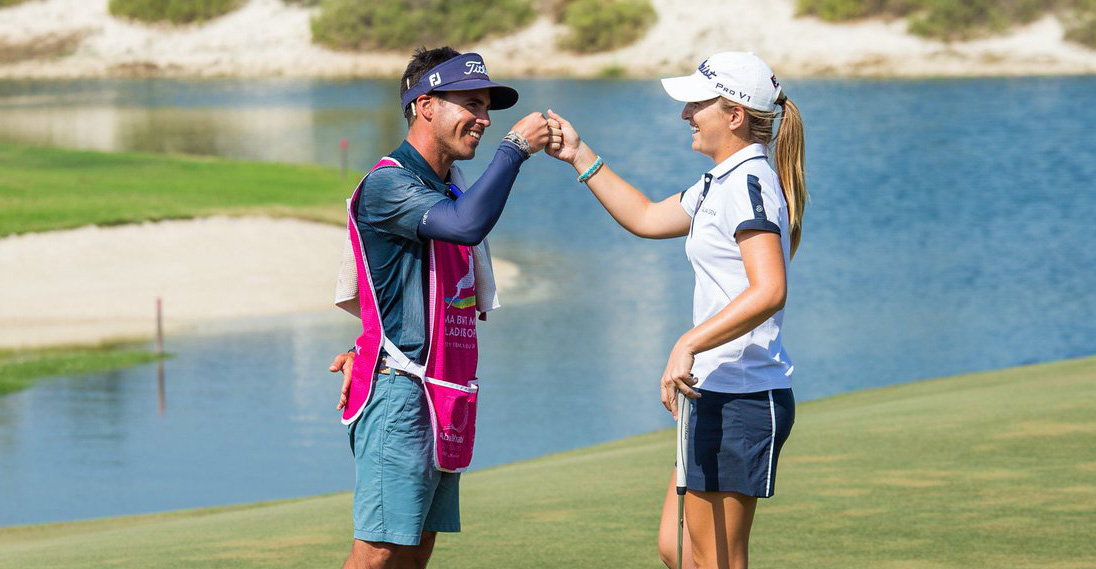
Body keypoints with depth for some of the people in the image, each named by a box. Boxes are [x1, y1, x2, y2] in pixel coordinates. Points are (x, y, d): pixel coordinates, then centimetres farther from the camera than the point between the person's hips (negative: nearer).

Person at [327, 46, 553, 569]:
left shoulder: (451, 188, 18)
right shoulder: (387, 183, -12)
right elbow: (468, 226, -29)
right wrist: (516, 147, -21)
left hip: (444, 398, 9)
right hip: (400, 392, -9)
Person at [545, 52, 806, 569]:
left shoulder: (749, 183, -16)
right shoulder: (722, 183, 16)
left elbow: (769, 291, -29)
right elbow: (646, 218, 30)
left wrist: (688, 345, -30)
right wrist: (580, 157, 27)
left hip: (742, 400, -10)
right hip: (717, 395, 10)